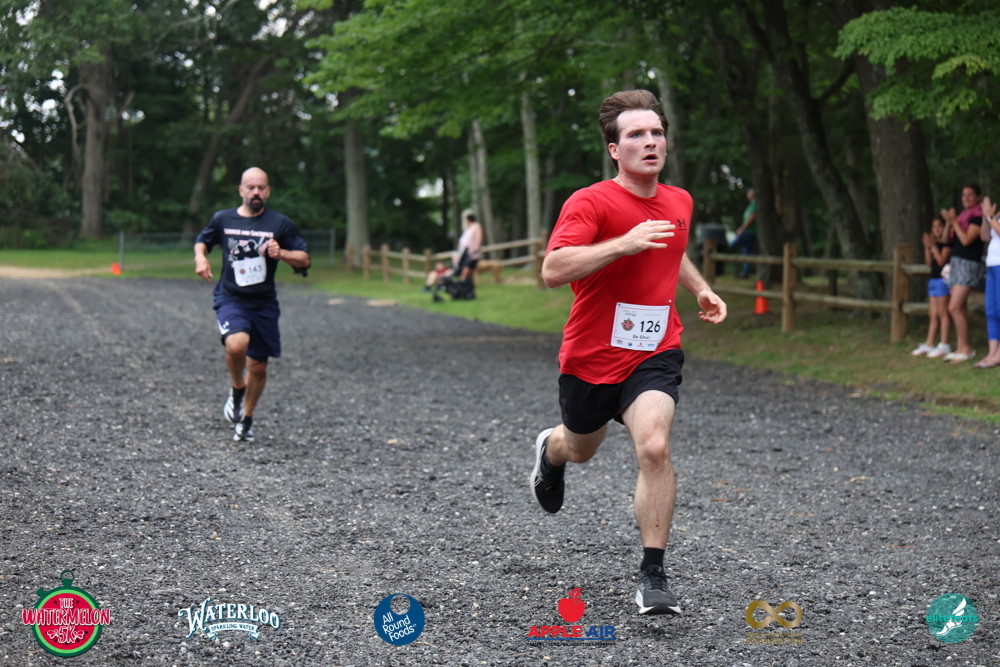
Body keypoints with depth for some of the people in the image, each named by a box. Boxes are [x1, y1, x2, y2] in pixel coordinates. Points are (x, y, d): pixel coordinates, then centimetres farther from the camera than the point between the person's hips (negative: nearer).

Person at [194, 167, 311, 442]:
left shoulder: (280, 224, 0)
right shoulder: (222, 219, 3)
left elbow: (305, 259, 3)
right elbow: (202, 240, 22)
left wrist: (281, 253, -16)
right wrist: (200, 257, 1)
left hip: (264, 304, 1)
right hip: (230, 299, -1)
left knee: (258, 367, 8)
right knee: (236, 344, -31)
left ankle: (246, 419, 32)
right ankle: (237, 391, -1)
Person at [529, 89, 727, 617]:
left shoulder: (679, 202, 5)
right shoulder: (590, 202, -16)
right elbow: (553, 270, -31)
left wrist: (700, 289, 16)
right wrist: (625, 242, -36)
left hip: (654, 353, 2)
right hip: (591, 355, -2)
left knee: (654, 446, -21)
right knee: (581, 449, 21)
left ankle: (653, 576, -12)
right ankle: (551, 448, 61)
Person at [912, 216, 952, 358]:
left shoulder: (946, 243, -10)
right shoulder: (933, 243, 14)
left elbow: (941, 261, -19)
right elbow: (929, 263, 10)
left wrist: (933, 246, -18)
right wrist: (927, 247, 0)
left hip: (943, 279, -8)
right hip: (933, 279, 8)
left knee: (942, 313, -6)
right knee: (934, 315, 9)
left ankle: (944, 345, -4)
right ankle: (929, 344, 11)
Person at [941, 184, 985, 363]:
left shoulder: (977, 216, -9)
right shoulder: (963, 215, 17)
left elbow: (966, 240, -18)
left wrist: (954, 221, -14)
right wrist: (948, 222, 0)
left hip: (969, 265, -9)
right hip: (956, 263, 9)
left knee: (954, 308, -16)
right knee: (960, 309, 7)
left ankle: (965, 348, -10)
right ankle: (960, 348, 8)